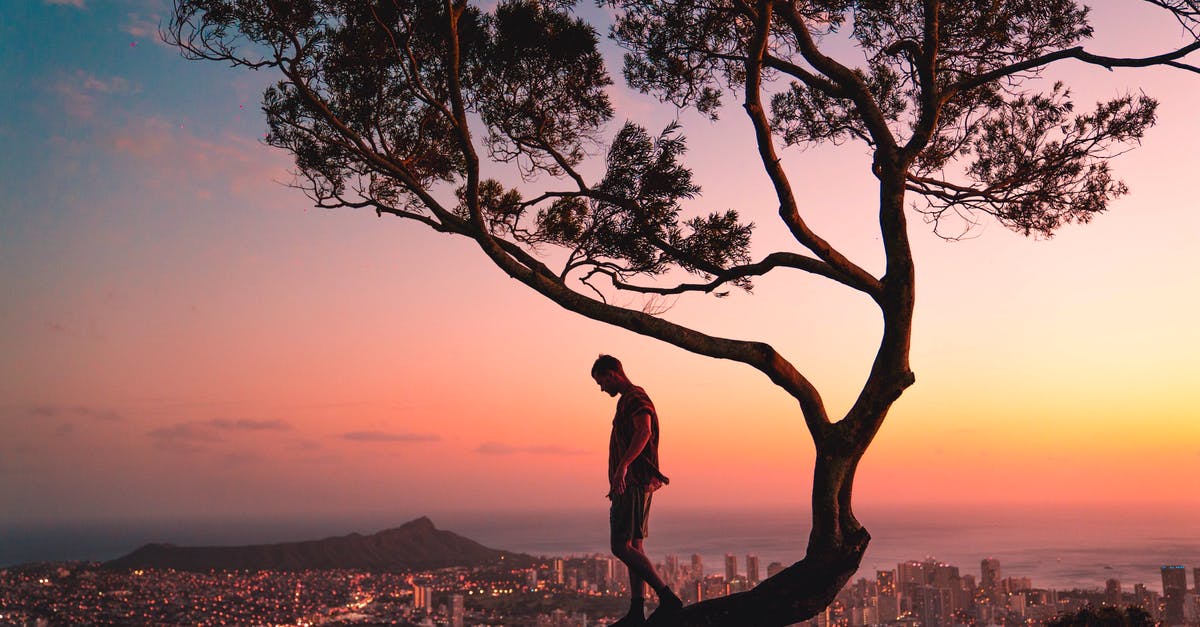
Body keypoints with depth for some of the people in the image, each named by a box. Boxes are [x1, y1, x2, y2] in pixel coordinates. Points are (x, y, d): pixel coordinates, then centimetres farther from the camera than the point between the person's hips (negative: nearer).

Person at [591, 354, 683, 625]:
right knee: (632, 547, 8)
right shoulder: (629, 400, 22)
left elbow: (644, 431, -28)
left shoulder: (634, 397, -10)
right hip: (632, 485, 11)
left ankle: (667, 597, -14)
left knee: (621, 546, -14)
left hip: (634, 484, -11)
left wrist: (623, 465, -40)